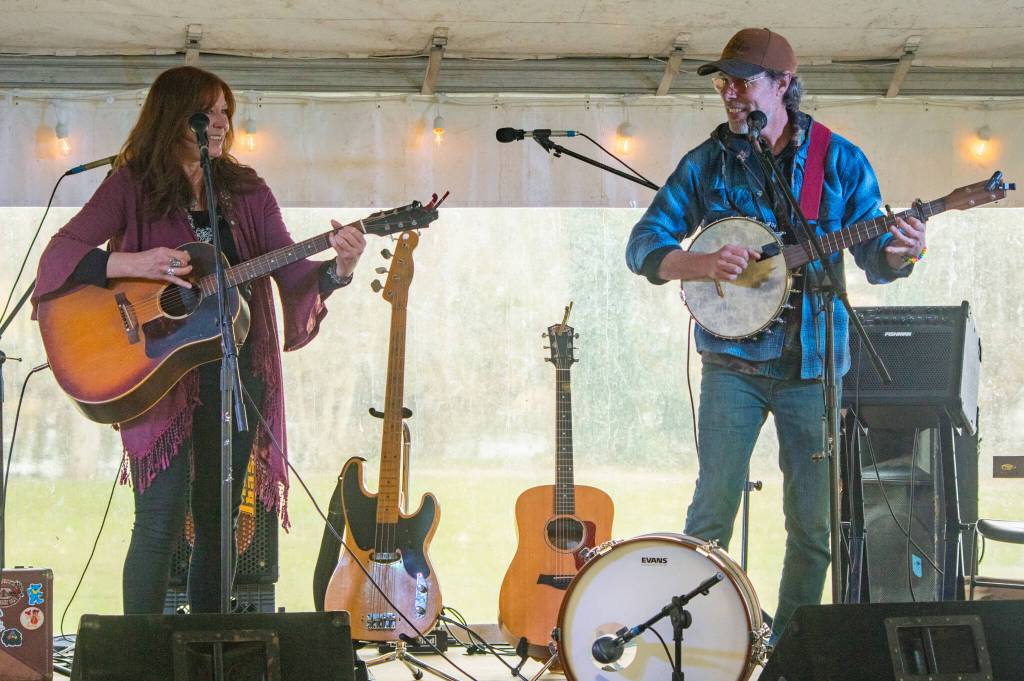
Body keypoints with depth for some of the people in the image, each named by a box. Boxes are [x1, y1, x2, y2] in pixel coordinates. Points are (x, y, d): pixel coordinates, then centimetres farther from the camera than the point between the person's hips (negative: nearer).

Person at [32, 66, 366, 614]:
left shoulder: (247, 192, 11)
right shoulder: (133, 185, 0)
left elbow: (292, 274, 5)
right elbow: (59, 254, -9)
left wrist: (337, 270, -16)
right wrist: (132, 265, -24)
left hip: (236, 372, 4)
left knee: (217, 523, 7)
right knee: (162, 521, -10)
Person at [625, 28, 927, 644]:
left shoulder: (839, 160, 2)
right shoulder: (708, 163, 3)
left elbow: (873, 258, 4)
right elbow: (642, 246, 2)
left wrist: (898, 254, -20)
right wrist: (703, 263, -16)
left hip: (813, 365, 0)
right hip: (733, 362, 0)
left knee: (814, 523, 3)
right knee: (712, 511, -4)